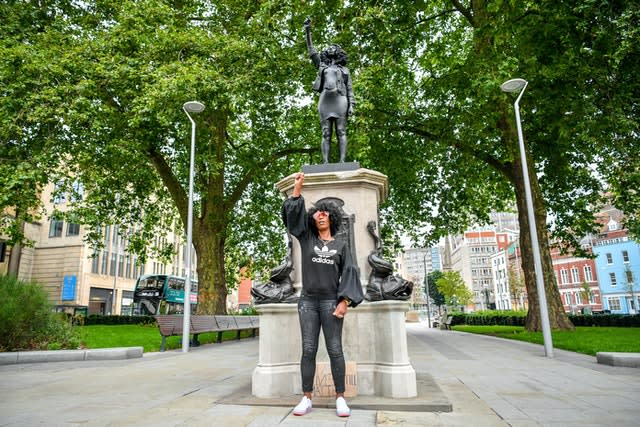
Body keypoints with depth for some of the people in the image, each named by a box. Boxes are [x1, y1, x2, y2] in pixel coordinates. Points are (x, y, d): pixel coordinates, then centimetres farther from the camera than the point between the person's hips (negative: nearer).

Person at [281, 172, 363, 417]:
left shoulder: (341, 245, 9)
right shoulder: (306, 239, 11)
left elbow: (348, 274, 2)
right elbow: (293, 213, 5)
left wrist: (344, 302, -10)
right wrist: (298, 187, 1)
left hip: (331, 302, -1)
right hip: (307, 301, 1)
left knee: (335, 350, -1)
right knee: (308, 350, 0)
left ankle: (340, 397, 8)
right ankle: (307, 398, 7)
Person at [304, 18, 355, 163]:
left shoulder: (344, 69, 22)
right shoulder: (322, 66, 26)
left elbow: (349, 89, 13)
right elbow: (311, 51, 16)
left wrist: (351, 105, -1)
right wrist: (308, 32, 8)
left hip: (340, 100, -1)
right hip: (325, 100, 1)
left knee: (341, 132, -10)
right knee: (326, 134, -6)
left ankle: (342, 161, -16)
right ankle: (325, 163, -12)